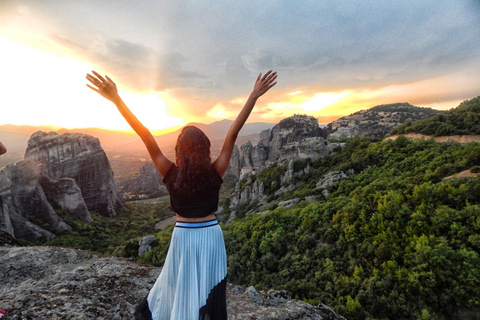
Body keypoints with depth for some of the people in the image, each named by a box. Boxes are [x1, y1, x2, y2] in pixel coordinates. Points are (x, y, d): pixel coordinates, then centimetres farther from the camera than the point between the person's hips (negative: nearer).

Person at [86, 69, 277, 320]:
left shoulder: (172, 175, -14)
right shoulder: (215, 174, -13)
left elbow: (146, 138, -18)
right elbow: (233, 133, -15)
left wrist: (116, 99, -19)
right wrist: (254, 96, -12)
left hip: (183, 237, 0)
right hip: (211, 236, 0)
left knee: (179, 289, 22)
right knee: (210, 292, 15)